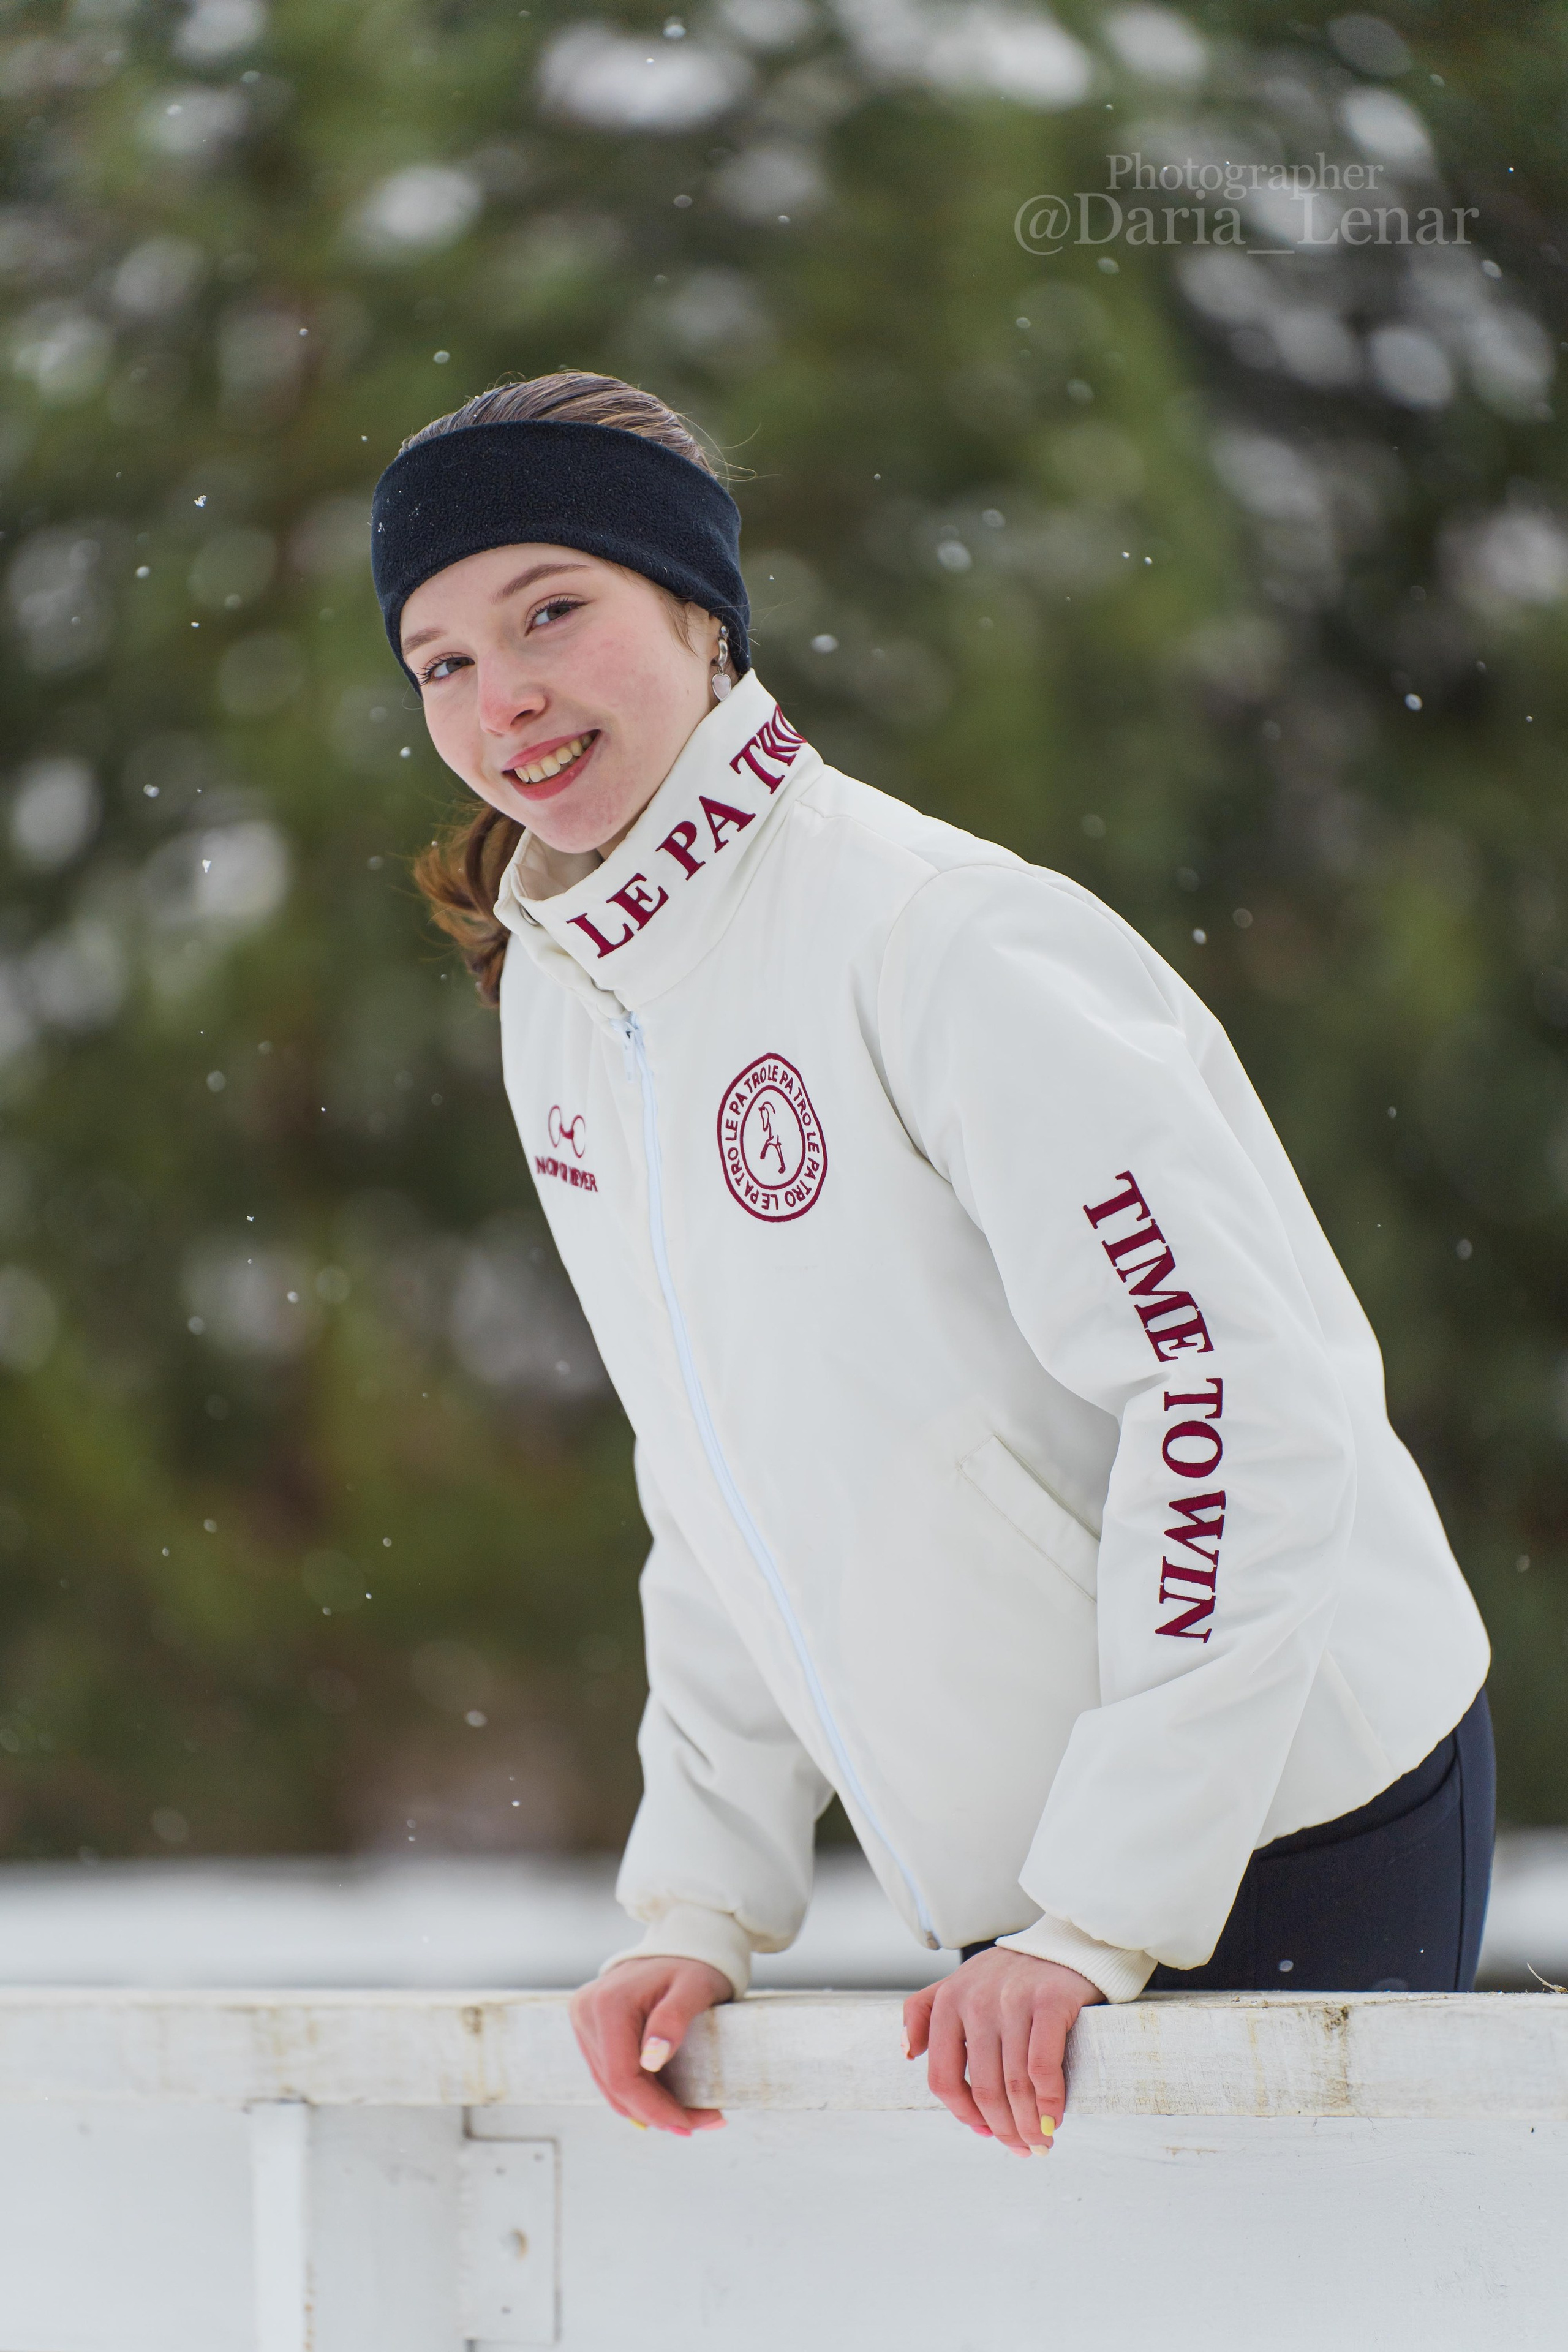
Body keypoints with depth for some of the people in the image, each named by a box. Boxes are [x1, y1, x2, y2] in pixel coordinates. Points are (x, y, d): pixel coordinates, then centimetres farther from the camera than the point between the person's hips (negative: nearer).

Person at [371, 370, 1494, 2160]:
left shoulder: (941, 942, -19)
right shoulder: (556, 1005, 6)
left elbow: (1246, 1391, -23)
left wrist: (1095, 1922, -23)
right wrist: (704, 1899, 3)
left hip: (1291, 1840, -7)